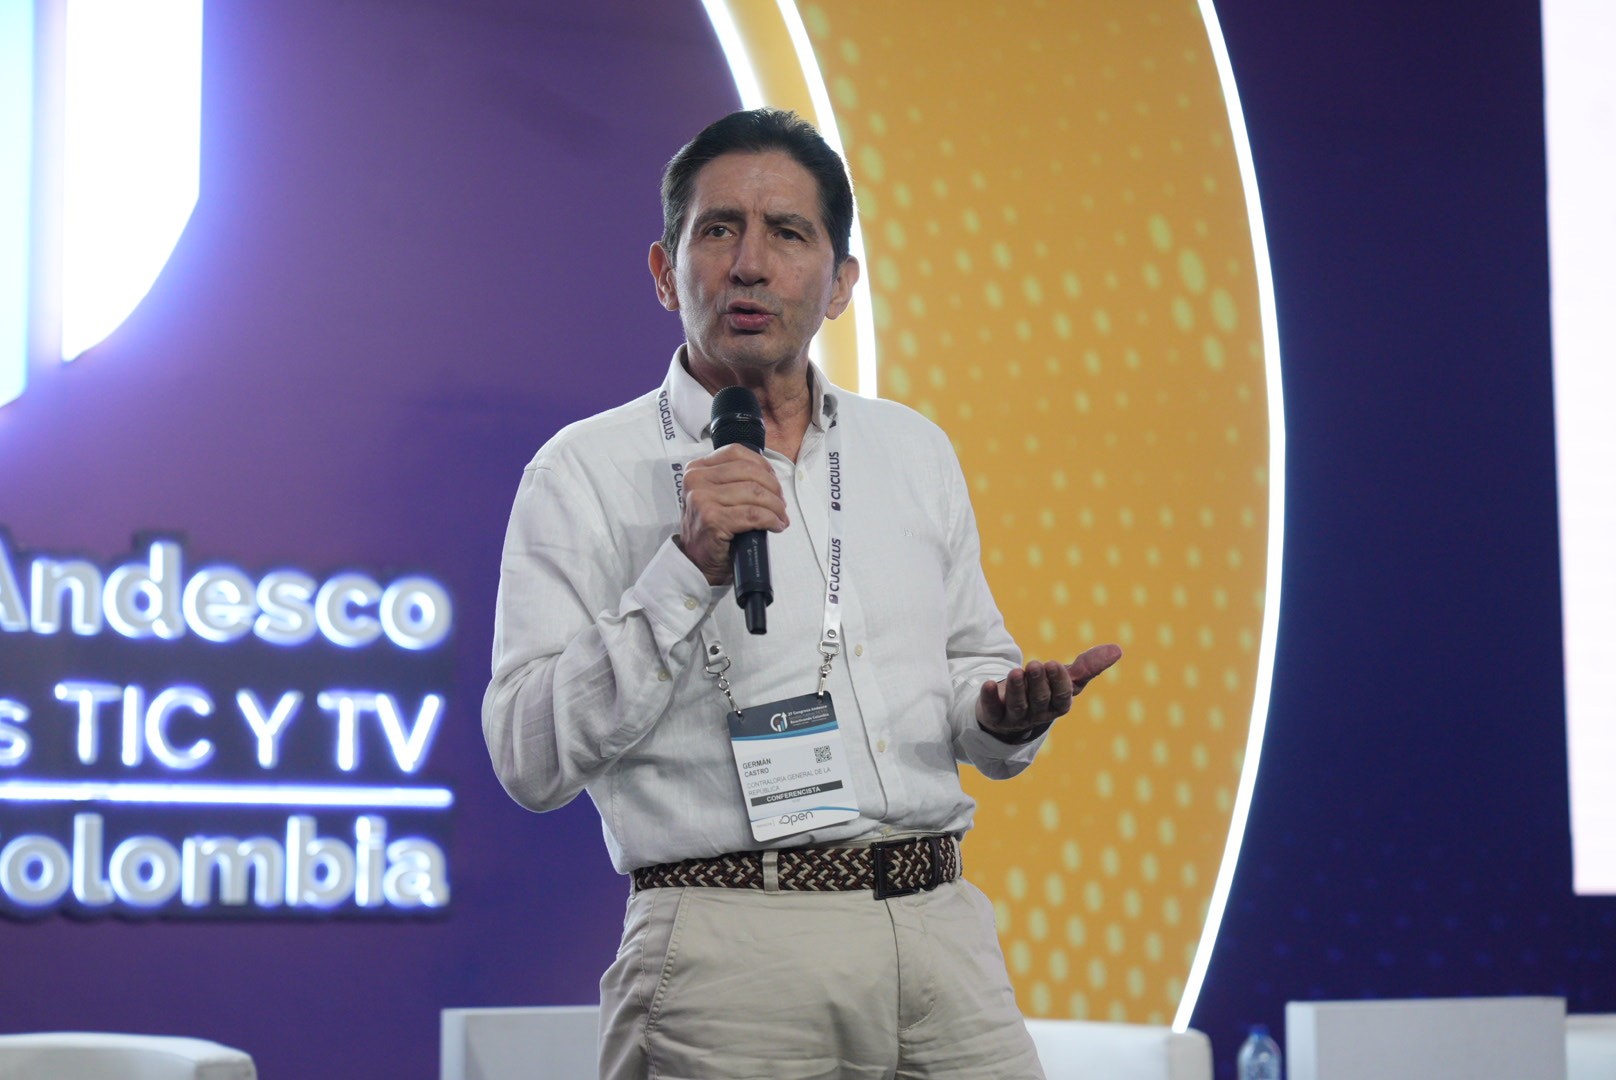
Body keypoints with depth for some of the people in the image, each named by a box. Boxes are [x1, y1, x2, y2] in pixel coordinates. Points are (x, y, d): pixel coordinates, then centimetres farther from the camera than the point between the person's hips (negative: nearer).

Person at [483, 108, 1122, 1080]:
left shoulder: (918, 453, 15)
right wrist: (686, 571, -16)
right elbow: (533, 760, -8)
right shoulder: (586, 472, -1)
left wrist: (1005, 714, 0)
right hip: (734, 953, -4)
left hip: (941, 928, 4)